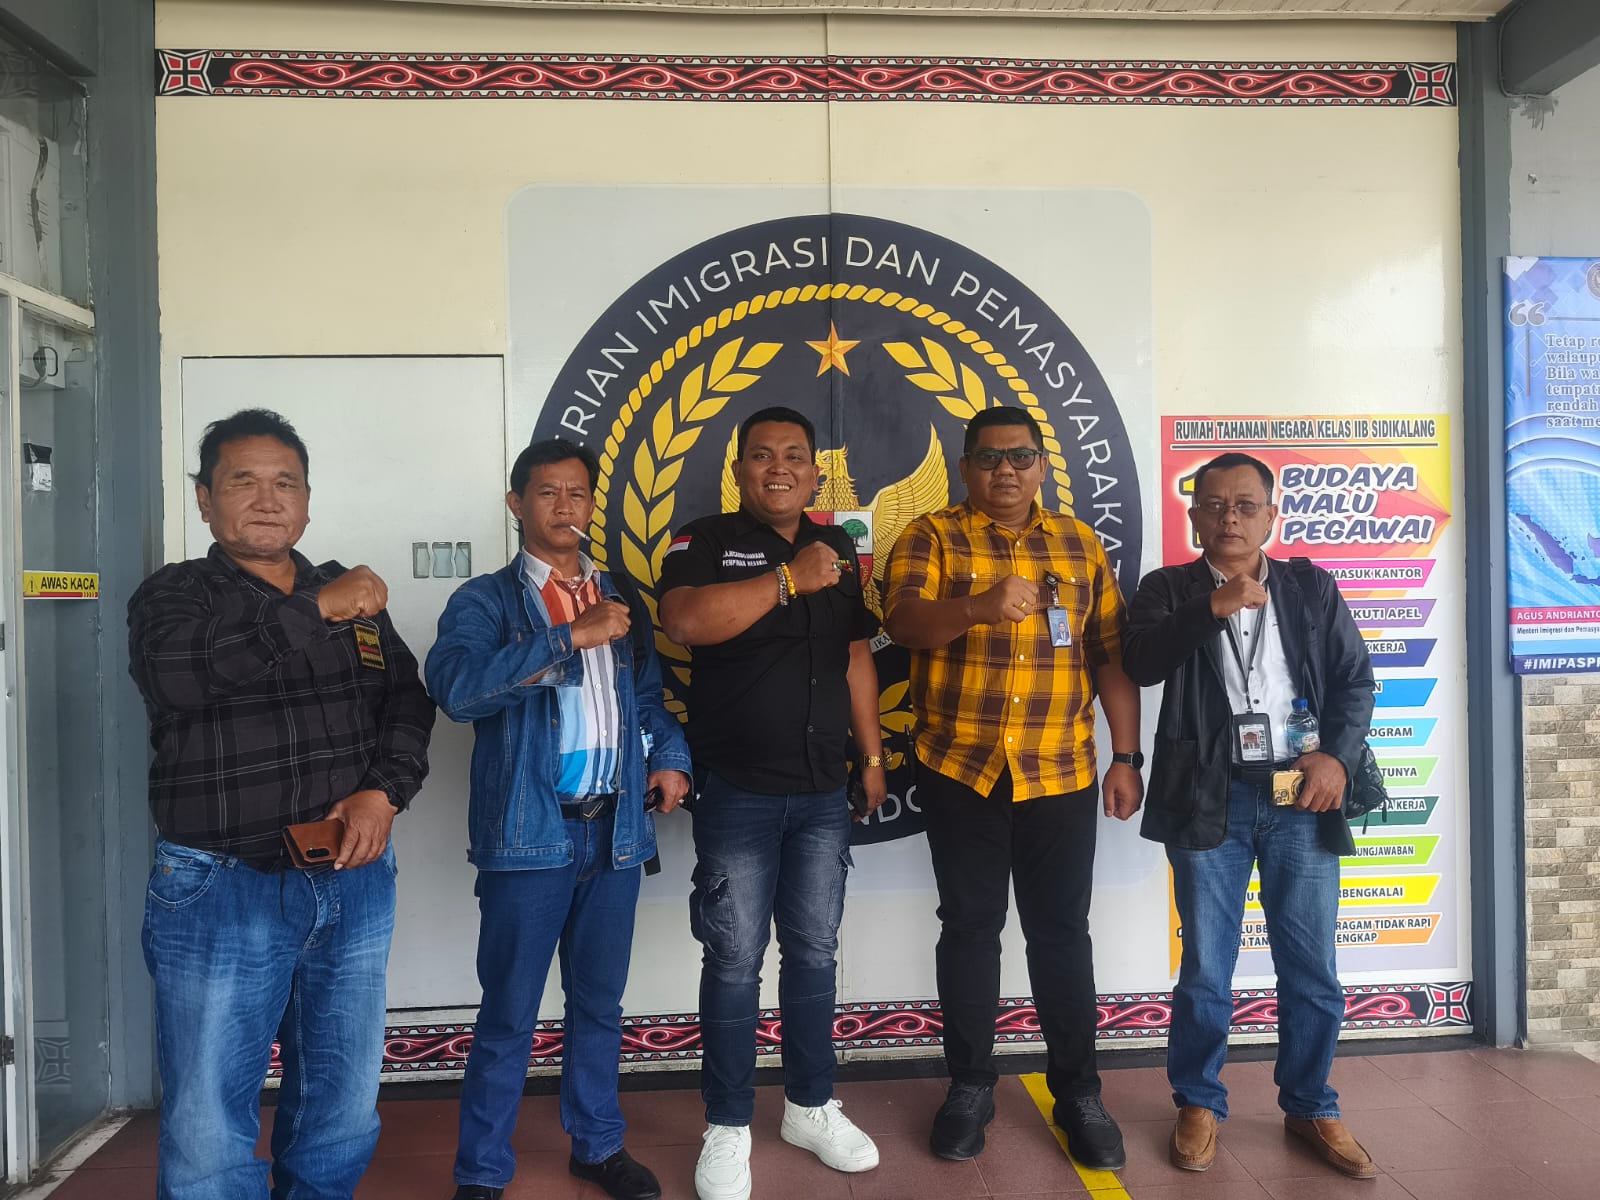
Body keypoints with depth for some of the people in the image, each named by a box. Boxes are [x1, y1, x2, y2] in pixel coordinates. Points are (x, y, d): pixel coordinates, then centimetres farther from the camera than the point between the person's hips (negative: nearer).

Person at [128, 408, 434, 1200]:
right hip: (220, 890, -4)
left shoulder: (355, 599, 11)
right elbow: (177, 672, -22)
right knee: (209, 1124, 3)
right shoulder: (172, 594, -1)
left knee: (343, 1105, 16)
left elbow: (407, 701, 6)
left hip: (353, 881, 4)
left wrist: (386, 789, -12)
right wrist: (314, 610, -18)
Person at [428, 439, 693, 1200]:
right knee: (509, 1015, 6)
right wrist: (574, 636, -23)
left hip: (615, 829, 5)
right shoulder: (486, 601, -3)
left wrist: (671, 757, 2)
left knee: (599, 1002, 18)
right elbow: (456, 686, -22)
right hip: (530, 832, -4)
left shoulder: (621, 600, 12)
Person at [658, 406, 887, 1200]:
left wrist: (873, 755, 13)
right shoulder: (706, 541, -5)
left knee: (814, 951, 14)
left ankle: (811, 1107, 31)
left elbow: (857, 660, 15)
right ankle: (727, 1130, 21)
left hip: (823, 792, 4)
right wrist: (790, 579, -24)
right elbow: (685, 621, -25)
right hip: (738, 793, -4)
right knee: (735, 961, 4)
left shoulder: (838, 549, 10)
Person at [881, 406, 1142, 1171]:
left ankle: (1078, 1093, 24)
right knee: (969, 929, 9)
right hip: (960, 771, -2)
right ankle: (969, 1086, 24)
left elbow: (1111, 654, 9)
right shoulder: (931, 537, 0)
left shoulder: (1080, 544, 9)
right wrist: (980, 606, -35)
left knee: (1061, 933, 8)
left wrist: (1126, 756, 4)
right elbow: (902, 621, -17)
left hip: (1061, 776, 2)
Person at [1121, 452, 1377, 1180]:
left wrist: (1338, 755, -8)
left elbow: (1355, 678, 8)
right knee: (1205, 968, 7)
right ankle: (1198, 1104, 24)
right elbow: (1139, 663, -13)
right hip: (1211, 796, -2)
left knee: (1311, 968, 10)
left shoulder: (1312, 587, 9)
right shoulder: (1168, 589, 3)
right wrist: (1212, 608, -24)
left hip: (1300, 794, 2)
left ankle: (1310, 1107, 28)